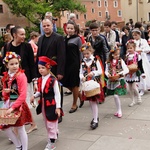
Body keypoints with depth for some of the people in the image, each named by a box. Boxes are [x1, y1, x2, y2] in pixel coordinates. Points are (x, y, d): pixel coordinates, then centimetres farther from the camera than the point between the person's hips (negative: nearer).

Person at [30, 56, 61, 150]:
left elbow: (57, 94, -16)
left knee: (51, 124, 2)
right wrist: (34, 96, -7)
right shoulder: (40, 80, 2)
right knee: (47, 124, 20)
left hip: (51, 104, -7)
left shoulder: (53, 80, -18)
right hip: (43, 104, 7)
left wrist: (58, 107, -18)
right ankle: (54, 135, 42)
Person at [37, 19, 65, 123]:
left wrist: (60, 72, -19)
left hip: (55, 71, -5)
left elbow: (61, 56, -14)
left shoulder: (59, 38, -8)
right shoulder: (41, 39, 12)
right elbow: (38, 54, 13)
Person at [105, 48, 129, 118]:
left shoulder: (121, 61, -5)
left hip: (119, 81, -4)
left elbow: (126, 70, -9)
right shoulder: (108, 62, 4)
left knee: (116, 95, -12)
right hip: (111, 81, 4)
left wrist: (119, 74, -19)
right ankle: (118, 110, 26)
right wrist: (108, 75, -11)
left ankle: (119, 111, 4)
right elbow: (106, 71, 10)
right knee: (115, 96, 9)